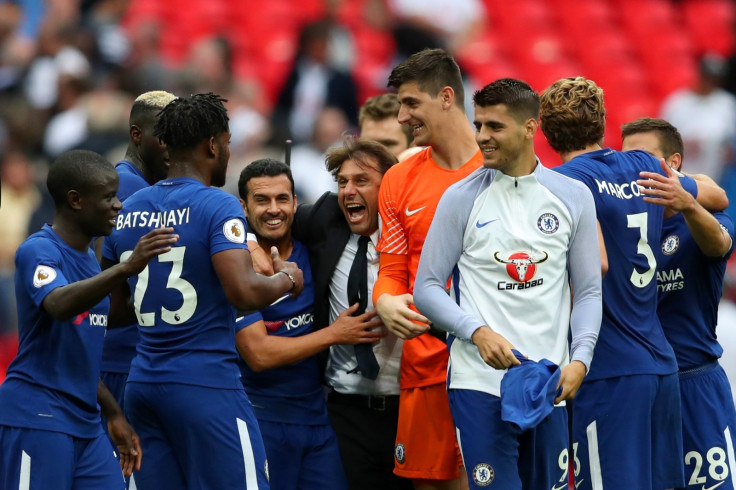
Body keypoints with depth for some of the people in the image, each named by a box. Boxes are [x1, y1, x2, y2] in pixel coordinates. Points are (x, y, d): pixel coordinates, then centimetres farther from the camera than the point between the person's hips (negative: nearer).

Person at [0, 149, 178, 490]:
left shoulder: (88, 260, 16)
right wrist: (126, 268, -44)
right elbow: (59, 305, -34)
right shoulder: (38, 251, -11)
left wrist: (114, 415, 24)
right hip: (37, 419, -9)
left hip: (85, 423, 9)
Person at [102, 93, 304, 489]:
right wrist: (286, 280, -2)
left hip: (142, 383, 7)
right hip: (205, 385, -7)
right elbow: (244, 291, -21)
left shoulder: (128, 210, 11)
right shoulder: (216, 206, -9)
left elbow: (109, 305, 17)